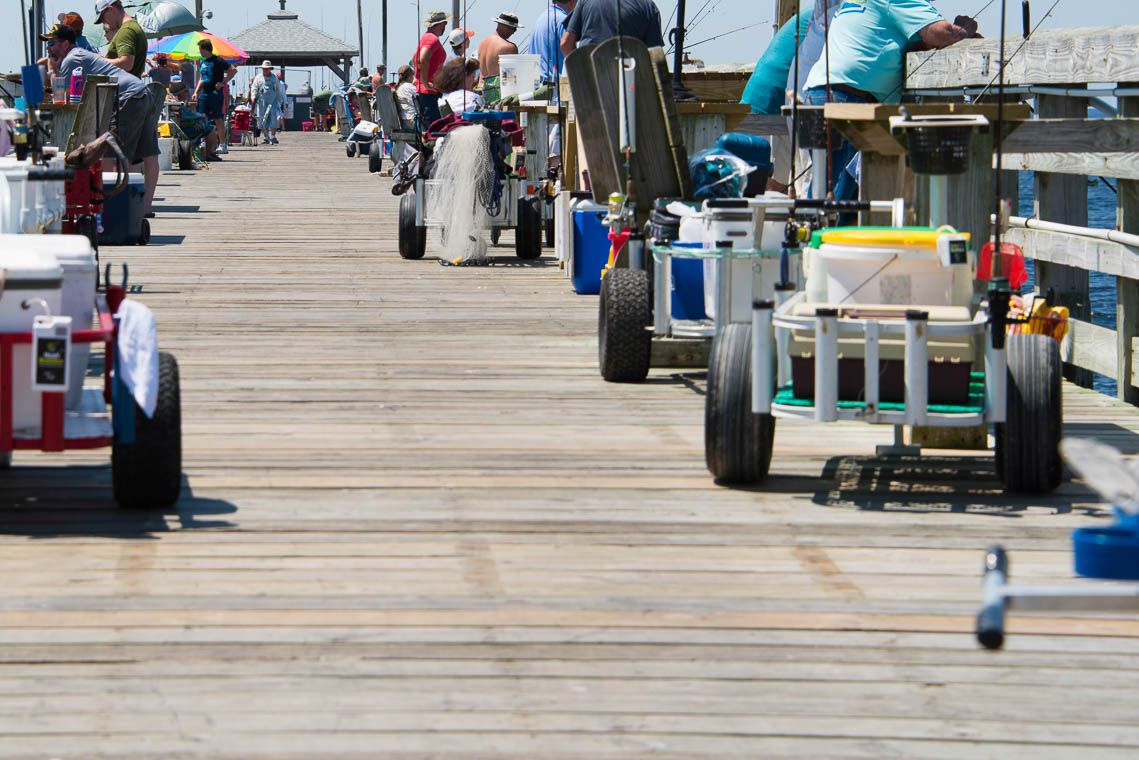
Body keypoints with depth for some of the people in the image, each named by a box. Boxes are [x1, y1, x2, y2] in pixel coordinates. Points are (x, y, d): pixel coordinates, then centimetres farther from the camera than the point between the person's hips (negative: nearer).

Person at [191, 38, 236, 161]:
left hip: (216, 94, -7)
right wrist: (196, 92, 15)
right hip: (204, 94, 7)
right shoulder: (203, 62, 16)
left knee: (218, 120, -4)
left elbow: (233, 70, -13)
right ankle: (208, 150, 2)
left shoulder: (217, 61, -7)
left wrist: (223, 82, -16)